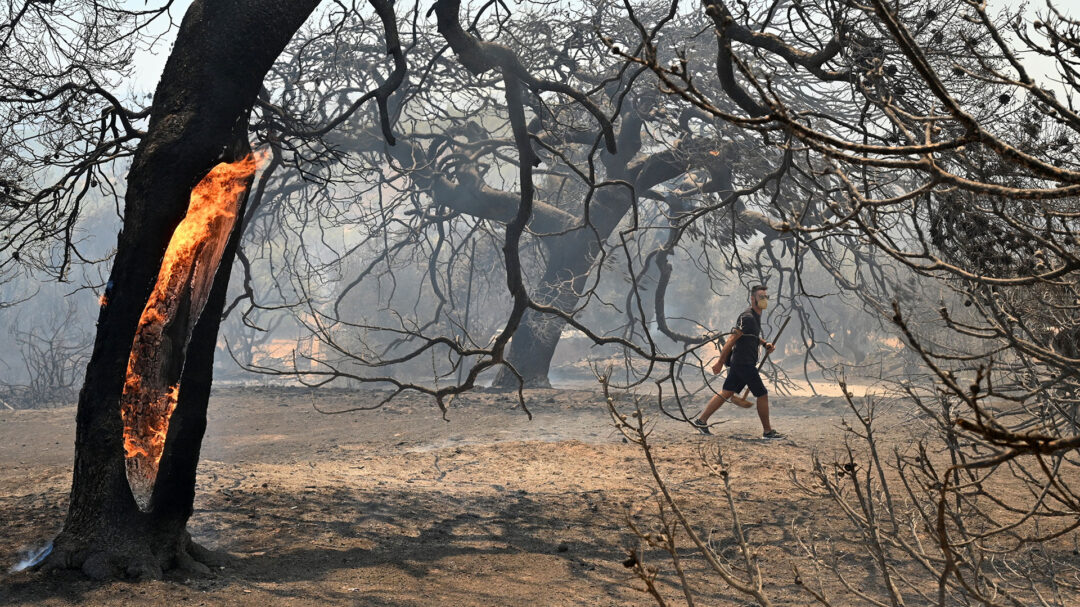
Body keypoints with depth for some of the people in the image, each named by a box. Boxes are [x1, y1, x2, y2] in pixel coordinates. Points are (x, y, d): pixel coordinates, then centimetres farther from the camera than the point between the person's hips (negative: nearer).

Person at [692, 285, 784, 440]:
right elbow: (731, 339, -20)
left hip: (738, 363, 10)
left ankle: (701, 420, 12)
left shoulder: (756, 316, 14)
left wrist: (765, 344, 11)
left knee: (726, 393, 11)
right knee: (762, 395, -2)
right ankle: (767, 431, 8)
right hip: (744, 363, -10)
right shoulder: (747, 317, -18)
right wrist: (720, 362, -19)